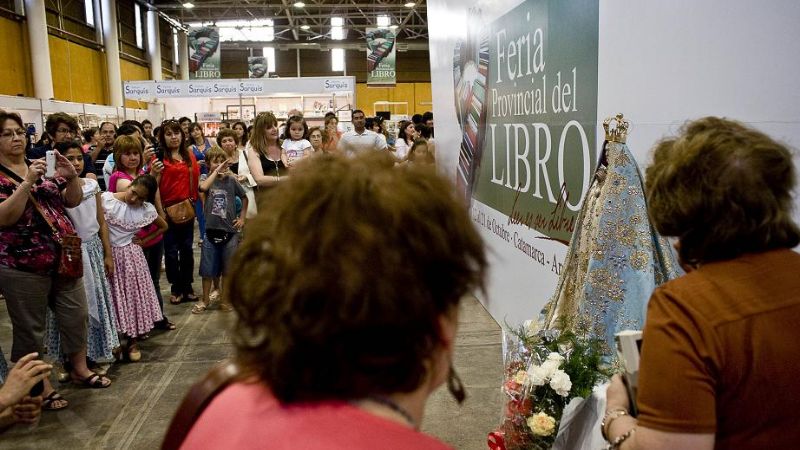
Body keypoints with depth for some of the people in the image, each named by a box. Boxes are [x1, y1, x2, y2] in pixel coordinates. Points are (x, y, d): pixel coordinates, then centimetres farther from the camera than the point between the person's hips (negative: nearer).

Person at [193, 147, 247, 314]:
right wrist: (216, 171, -19)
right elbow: (203, 187, -24)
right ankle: (205, 300, 23)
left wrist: (242, 218, 6)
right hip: (211, 230, 0)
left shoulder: (231, 180, 1)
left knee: (228, 269, 10)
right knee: (208, 270, 8)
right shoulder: (205, 178, 0)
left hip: (230, 231, 1)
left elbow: (244, 198, 12)